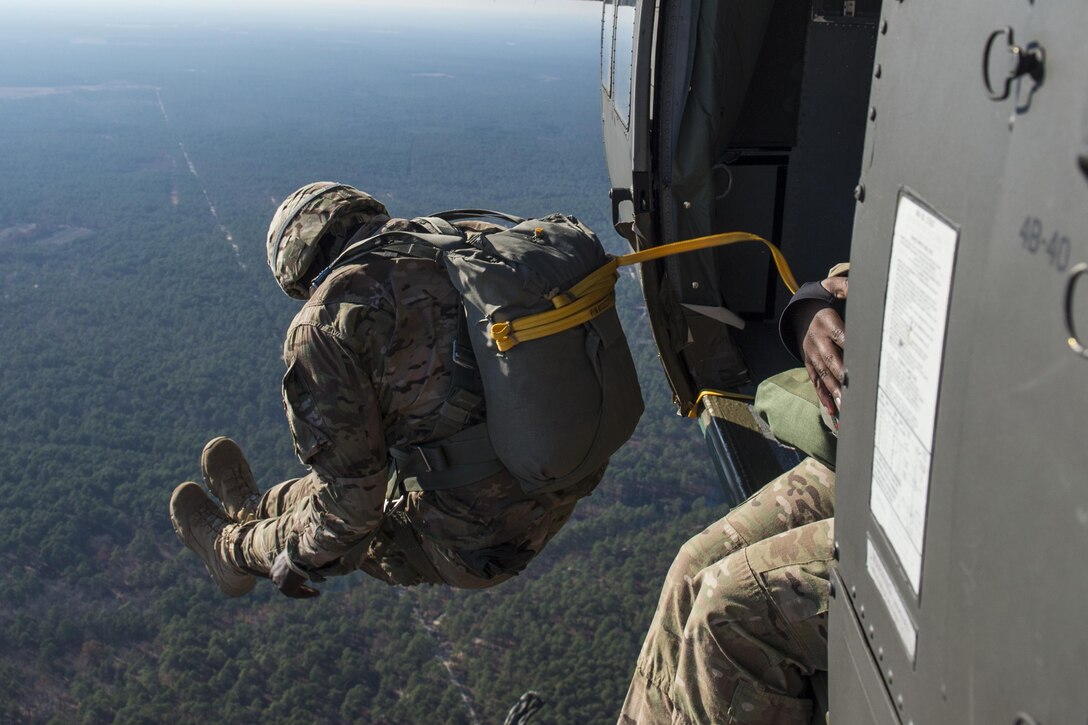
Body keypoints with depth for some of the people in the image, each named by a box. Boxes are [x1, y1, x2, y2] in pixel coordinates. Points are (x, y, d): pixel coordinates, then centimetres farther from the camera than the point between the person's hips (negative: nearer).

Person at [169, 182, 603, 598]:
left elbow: (352, 489, -13)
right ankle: (254, 509, 60)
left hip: (474, 540, -7)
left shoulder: (327, 320, -15)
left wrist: (300, 559, 7)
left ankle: (235, 549, 57)